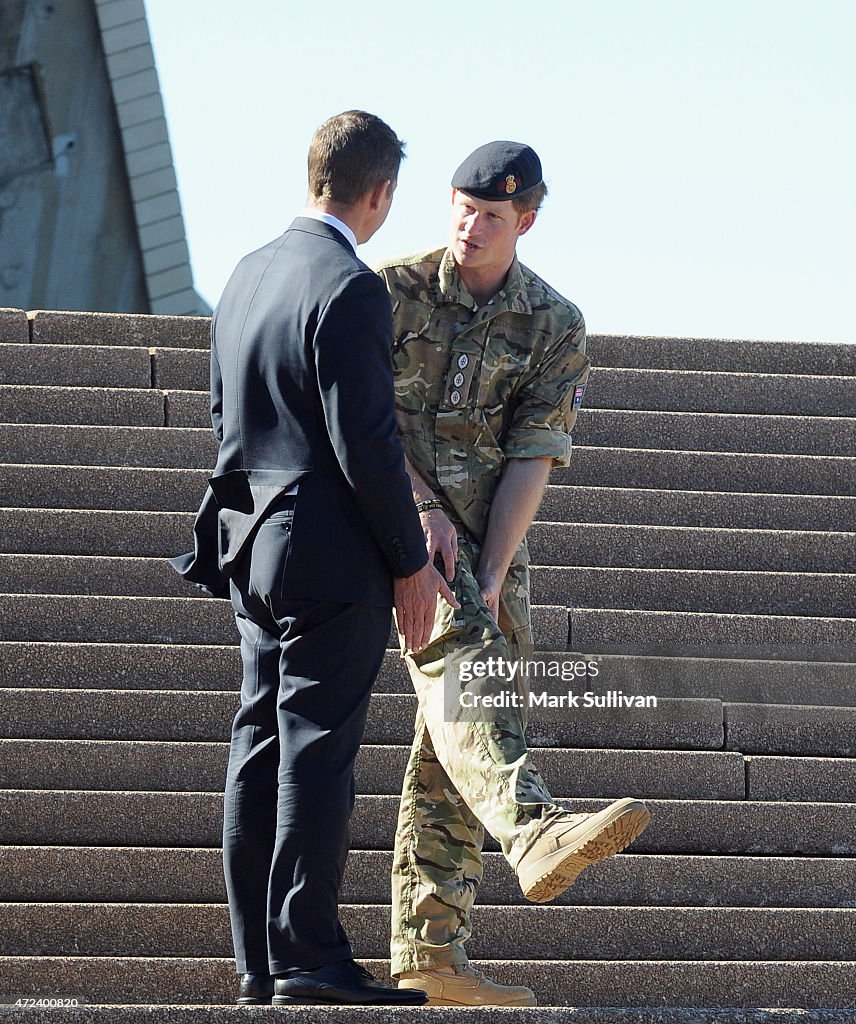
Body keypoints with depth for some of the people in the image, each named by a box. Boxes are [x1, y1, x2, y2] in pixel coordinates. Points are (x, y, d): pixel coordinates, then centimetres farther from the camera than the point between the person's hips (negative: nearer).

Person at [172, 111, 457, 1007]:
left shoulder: (248, 276, 12)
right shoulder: (350, 291, -15)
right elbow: (366, 442, -17)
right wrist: (411, 563, -10)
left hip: (252, 544, 8)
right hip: (330, 554, -8)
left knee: (260, 749, 8)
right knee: (318, 749, -7)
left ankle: (258, 963, 10)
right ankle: (308, 957, -7)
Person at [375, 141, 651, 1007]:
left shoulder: (556, 328, 4)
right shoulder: (396, 292, -1)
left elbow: (532, 459, -4)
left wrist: (493, 576, -14)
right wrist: (424, 508, -17)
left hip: (490, 545, 4)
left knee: (449, 756, 2)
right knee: (459, 661, -30)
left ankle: (427, 953, 4)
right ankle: (536, 834, -53)